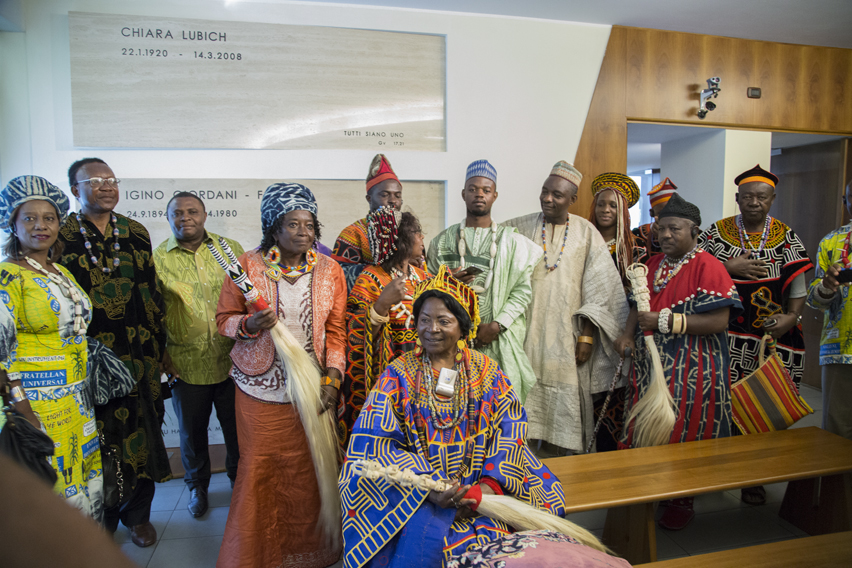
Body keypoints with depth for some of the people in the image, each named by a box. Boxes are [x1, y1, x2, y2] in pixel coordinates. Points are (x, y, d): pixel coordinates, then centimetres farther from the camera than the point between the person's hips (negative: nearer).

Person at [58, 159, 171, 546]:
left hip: (138, 357, 3)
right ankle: (102, 519, 30)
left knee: (141, 435, 9)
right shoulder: (61, 237, -2)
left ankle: (138, 515, 29)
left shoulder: (136, 234, 7)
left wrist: (156, 349, 9)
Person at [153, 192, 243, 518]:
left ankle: (239, 480, 40)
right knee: (192, 431, 18)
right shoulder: (157, 259, 0)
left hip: (232, 361, 1)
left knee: (237, 428, 14)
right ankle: (197, 485, 43)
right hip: (186, 366, 0)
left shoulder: (230, 250, 2)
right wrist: (161, 356, -2)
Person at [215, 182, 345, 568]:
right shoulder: (248, 266, -3)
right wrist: (249, 324, -19)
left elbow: (336, 330, 4)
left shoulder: (329, 271, 2)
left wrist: (333, 377, -5)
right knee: (260, 468, 6)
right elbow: (224, 318, 3)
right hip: (261, 388, -1)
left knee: (308, 468, 7)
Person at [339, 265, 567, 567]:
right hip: (417, 493, -1)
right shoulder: (398, 375, 0)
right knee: (423, 536, -27)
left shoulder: (486, 371, 6)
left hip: (479, 483, 2)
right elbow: (377, 441, -9)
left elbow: (509, 429, -1)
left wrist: (490, 483, -17)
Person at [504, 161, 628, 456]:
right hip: (526, 331, 0)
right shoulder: (519, 228, 3)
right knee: (523, 396, 1)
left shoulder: (586, 233, 3)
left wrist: (587, 336, -4)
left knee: (563, 400, 4)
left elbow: (599, 288, 1)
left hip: (565, 335, 0)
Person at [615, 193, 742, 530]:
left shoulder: (707, 266, -11)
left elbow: (718, 321, -19)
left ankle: (683, 502, 25)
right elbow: (640, 305, 17)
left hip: (691, 370, -6)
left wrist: (665, 321, -21)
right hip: (650, 365, 6)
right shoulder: (654, 265, 12)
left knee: (685, 434, 4)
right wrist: (629, 334, -2)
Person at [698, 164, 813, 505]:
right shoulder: (717, 232, 5)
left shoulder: (786, 238, 8)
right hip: (726, 334, -1)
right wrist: (729, 267, -13)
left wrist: (791, 317, -10)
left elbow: (798, 285, 5)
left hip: (771, 336, 2)